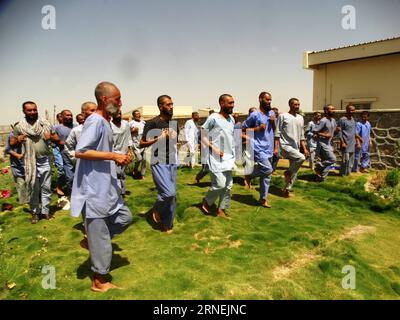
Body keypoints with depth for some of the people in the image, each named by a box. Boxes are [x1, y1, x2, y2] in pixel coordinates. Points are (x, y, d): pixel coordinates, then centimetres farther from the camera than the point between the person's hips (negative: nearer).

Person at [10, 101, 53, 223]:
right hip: (30, 162, -1)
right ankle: (35, 213, 18)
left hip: (45, 161, 1)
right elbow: (11, 144, 8)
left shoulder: (45, 124, 3)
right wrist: (17, 140, -13)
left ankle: (45, 211, 17)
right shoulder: (19, 127, 1)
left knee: (46, 188, 6)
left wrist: (51, 137, -12)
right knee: (32, 189, 6)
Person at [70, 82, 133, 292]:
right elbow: (80, 152, -25)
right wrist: (113, 155, -23)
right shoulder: (95, 121, -18)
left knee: (124, 217, 18)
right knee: (100, 235, 2)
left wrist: (117, 159, 8)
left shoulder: (105, 122, 11)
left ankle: (93, 240, 28)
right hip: (94, 190, -9)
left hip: (106, 188, 9)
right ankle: (100, 281, 18)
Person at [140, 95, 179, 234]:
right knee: (169, 193, -17)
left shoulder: (174, 123, 11)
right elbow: (141, 144, -8)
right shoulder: (152, 123, -8)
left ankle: (167, 224, 23)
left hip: (172, 163, 6)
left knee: (172, 196, 7)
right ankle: (156, 209, 15)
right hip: (159, 163, -6)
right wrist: (158, 138, -17)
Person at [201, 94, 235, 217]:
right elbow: (202, 136, -10)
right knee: (220, 184, -10)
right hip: (216, 158, -7)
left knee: (228, 185, 8)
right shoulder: (213, 118, -10)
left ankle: (221, 210, 21)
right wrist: (214, 149, -17)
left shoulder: (232, 119, 11)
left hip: (228, 157, 7)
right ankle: (206, 202, 15)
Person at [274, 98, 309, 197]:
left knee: (294, 172, 5)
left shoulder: (300, 118, 14)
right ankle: (288, 172, -4)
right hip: (286, 145, -6)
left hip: (296, 147, 7)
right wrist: (276, 148, -11)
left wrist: (304, 148, 11)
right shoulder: (283, 116, -4)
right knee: (301, 158, -28)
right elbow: (277, 133, -6)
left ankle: (287, 190, 17)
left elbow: (301, 135, 18)